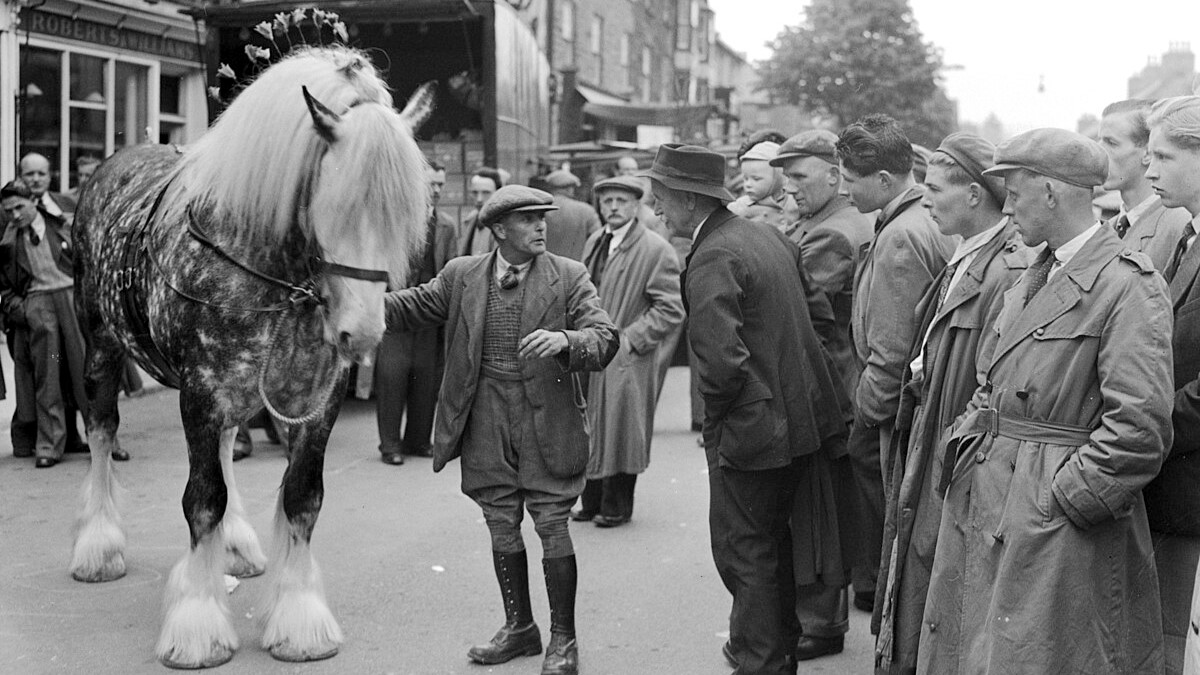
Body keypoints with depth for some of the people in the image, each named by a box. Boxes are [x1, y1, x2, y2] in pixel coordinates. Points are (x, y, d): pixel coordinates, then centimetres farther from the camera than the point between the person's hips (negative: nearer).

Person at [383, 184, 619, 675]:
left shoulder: (568, 277, -4)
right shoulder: (462, 276, 3)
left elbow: (605, 339, -11)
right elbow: (412, 307, 12)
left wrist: (565, 341, -31)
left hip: (545, 420, -3)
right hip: (485, 421, 3)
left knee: (552, 527, 0)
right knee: (501, 528, 13)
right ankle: (519, 627, 29)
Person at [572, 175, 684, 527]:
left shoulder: (656, 250, -11)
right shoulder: (594, 242, 13)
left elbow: (670, 309, -13)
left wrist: (630, 338, -16)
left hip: (626, 360, -7)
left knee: (619, 430, 1)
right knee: (590, 431, 12)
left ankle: (616, 506, 14)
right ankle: (592, 501, 24)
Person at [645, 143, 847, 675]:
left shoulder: (713, 259, -20)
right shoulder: (770, 237, 7)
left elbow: (720, 358, -30)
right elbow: (822, 315, 13)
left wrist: (715, 414, -12)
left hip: (750, 431, -9)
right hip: (798, 419, 9)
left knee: (745, 552, 4)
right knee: (773, 543, 22)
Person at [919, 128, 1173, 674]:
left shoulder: (1129, 284, -15)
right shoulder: (1033, 276, 14)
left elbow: (1141, 427, -21)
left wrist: (1063, 495, -17)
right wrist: (966, 435, 5)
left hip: (1060, 530, -8)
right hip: (983, 513, 8)